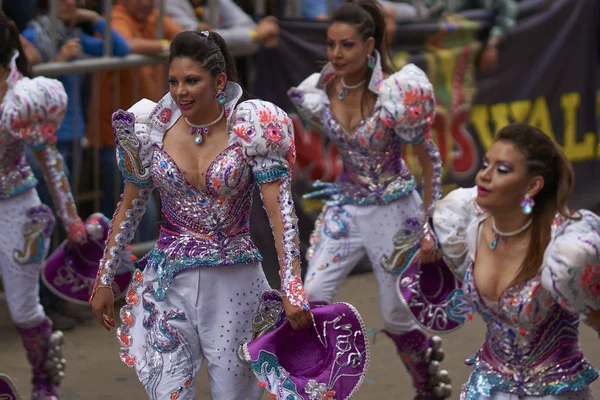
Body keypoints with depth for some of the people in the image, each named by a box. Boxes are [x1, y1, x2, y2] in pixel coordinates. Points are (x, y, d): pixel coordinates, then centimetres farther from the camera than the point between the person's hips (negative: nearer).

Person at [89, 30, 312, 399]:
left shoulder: (251, 129, -9)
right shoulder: (151, 129, 0)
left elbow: (280, 210, -13)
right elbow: (130, 209, 11)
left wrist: (293, 288, -22)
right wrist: (104, 280, 12)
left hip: (233, 284, -2)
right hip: (170, 282, 2)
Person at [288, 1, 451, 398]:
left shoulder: (396, 96, -22)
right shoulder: (322, 90, -8)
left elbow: (430, 161, -12)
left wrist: (428, 221, -9)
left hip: (393, 210, -4)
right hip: (346, 205, 5)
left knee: (396, 317, 7)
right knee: (313, 295, -12)